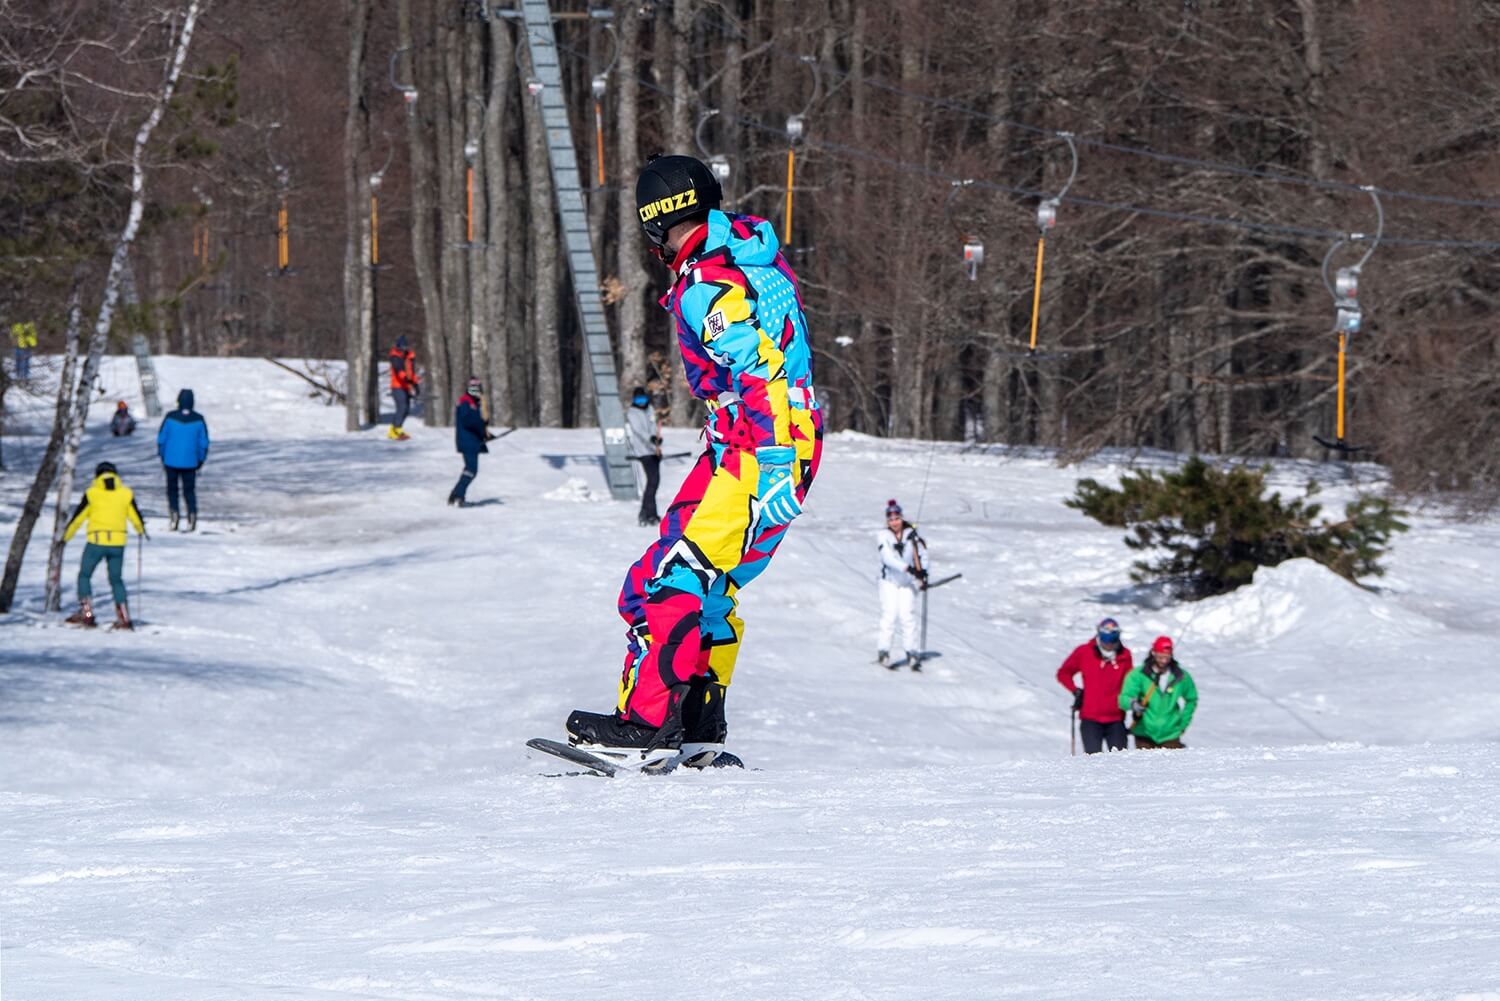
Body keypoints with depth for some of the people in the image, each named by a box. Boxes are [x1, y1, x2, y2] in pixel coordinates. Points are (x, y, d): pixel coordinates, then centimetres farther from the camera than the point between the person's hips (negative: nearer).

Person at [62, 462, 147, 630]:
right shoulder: (126, 494, 5)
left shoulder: (92, 493, -1)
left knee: (84, 575, 11)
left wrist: (65, 536, 16)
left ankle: (86, 614, 1)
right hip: (118, 542, 3)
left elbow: (78, 517, 3)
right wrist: (142, 530, 35)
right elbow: (135, 517, 12)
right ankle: (124, 618, 6)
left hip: (96, 541, -3)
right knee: (116, 579, 13)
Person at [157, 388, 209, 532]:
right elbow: (204, 442, 1)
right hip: (190, 462, 1)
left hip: (171, 461, -1)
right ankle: (192, 512, -12)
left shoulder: (170, 418, -8)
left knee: (172, 489, 12)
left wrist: (162, 456, 13)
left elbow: (161, 438, -2)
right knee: (189, 490, 9)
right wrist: (200, 460, 13)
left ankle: (174, 511, -9)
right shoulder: (198, 420, -5)